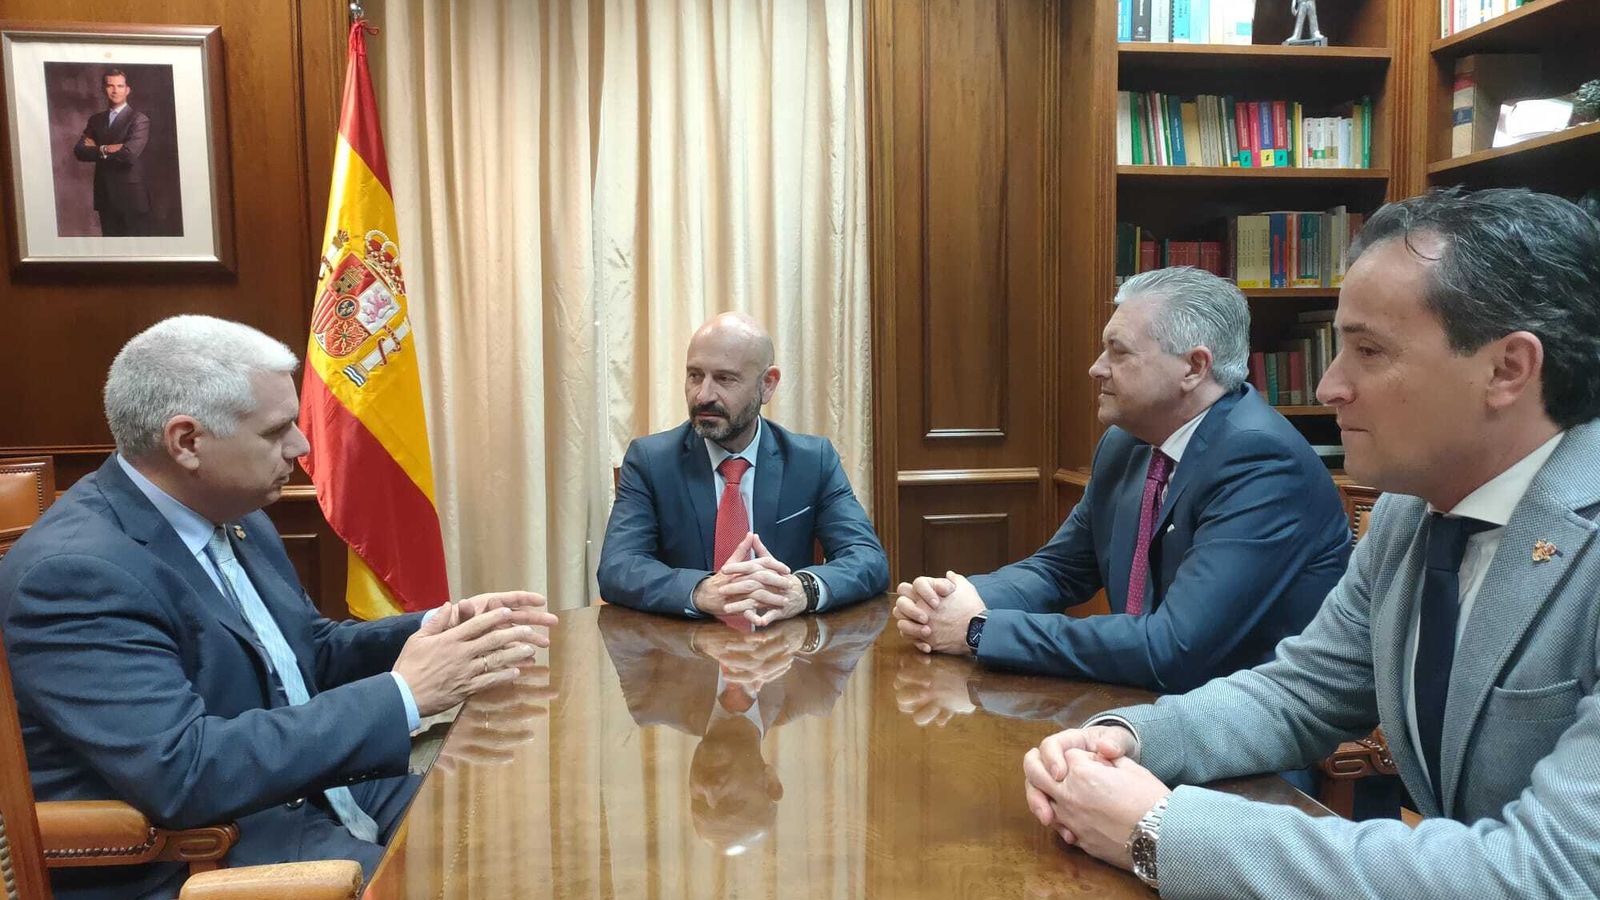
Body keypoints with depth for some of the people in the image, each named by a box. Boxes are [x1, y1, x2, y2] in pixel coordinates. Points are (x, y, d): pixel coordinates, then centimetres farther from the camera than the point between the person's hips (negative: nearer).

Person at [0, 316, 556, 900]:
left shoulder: (229, 516, 4)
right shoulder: (73, 571, -21)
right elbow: (183, 770, -29)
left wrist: (434, 632, -4)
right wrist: (402, 694, -27)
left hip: (314, 790, 8)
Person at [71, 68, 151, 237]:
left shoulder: (139, 119, -3)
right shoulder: (95, 120, 14)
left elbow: (130, 153, -16)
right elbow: (79, 150, 3)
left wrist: (99, 149, -3)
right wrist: (109, 150, -11)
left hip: (131, 196, -5)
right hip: (105, 196, 5)